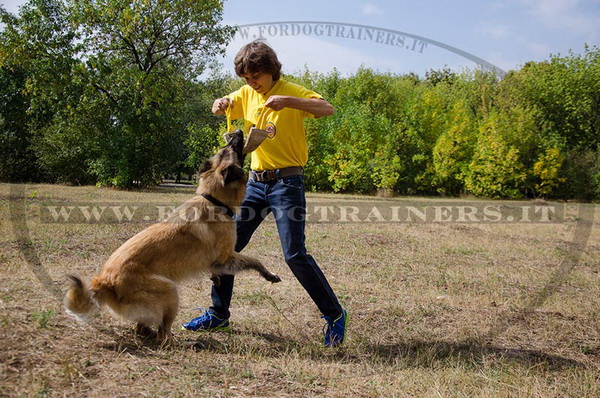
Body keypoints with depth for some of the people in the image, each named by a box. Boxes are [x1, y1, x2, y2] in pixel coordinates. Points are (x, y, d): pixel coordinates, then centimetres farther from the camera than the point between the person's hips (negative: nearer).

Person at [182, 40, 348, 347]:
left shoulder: (291, 92, -8)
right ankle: (218, 315, 20)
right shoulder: (247, 94, 10)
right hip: (255, 182, 7)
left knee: (295, 254, -13)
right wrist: (220, 103, -9)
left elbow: (327, 109, -23)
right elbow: (221, 108, 15)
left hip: (287, 182, -6)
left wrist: (287, 101, -37)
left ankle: (335, 315, 4)